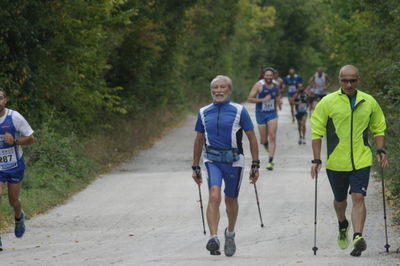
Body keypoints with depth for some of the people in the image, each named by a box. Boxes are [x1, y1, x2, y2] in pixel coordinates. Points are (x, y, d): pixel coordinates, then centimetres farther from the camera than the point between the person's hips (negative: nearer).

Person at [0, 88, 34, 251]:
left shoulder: (15, 117, -13)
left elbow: (30, 139, -6)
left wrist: (15, 141, -23)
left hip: (15, 166, 0)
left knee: (13, 201, 12)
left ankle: (19, 217, 50)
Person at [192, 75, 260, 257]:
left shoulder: (239, 111, -2)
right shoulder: (204, 112, 6)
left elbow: (252, 138, 1)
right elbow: (199, 140, 15)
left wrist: (255, 165, -2)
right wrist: (195, 167, 15)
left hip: (234, 161, -1)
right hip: (212, 161, 1)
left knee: (231, 200, 11)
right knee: (214, 196, -20)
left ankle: (230, 234, 37)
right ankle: (213, 238, -26)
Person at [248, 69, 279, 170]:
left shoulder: (275, 86, 5)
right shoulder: (258, 86, -9)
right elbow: (249, 99, -13)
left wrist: (277, 100, 7)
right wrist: (263, 100, -20)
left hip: (272, 113, 2)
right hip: (261, 114, -2)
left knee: (272, 137, -13)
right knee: (264, 140, 5)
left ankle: (270, 161, -14)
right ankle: (270, 152, 39)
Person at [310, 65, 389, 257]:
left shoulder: (369, 102, 2)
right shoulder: (327, 102, -5)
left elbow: (379, 128, 14)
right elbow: (317, 132, -3)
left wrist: (380, 151, 1)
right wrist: (317, 160, -8)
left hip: (361, 160, 0)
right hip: (336, 161, 0)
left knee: (358, 198, -15)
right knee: (340, 200, 16)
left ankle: (358, 238, -21)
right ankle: (343, 226, 45)